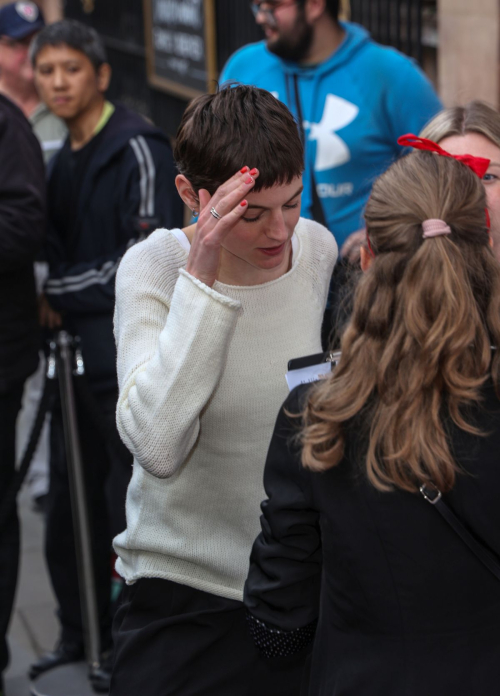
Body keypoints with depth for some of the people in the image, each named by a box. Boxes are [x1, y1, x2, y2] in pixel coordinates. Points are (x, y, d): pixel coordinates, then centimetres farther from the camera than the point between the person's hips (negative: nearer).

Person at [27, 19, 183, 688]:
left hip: (127, 351, -8)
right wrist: (54, 305, 3)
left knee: (131, 492, -1)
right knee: (71, 496, 13)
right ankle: (83, 630, 27)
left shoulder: (137, 148, -11)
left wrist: (56, 293, -13)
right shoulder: (65, 158, 15)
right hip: (78, 350, 8)